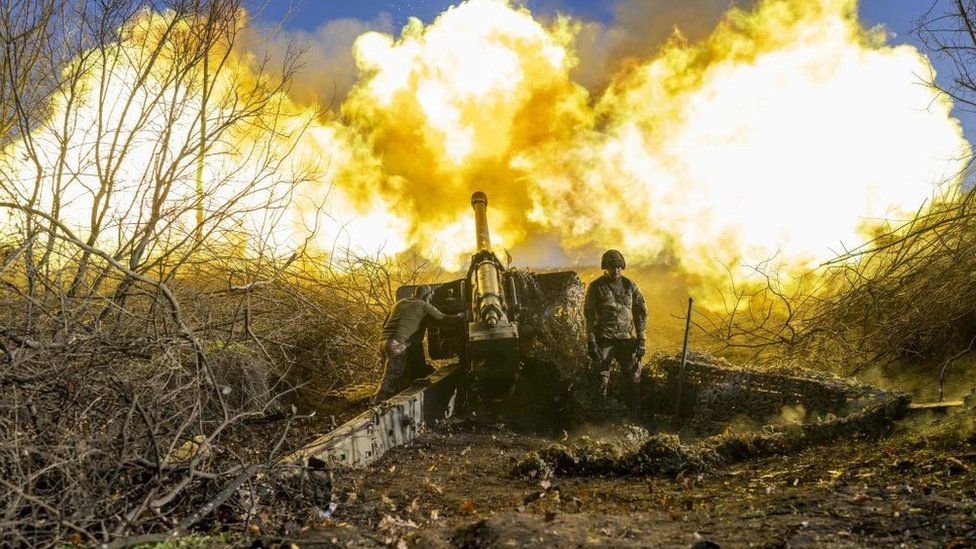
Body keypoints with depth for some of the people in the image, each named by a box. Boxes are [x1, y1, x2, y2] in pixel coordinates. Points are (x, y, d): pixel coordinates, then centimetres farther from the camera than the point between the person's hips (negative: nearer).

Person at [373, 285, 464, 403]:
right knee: (390, 379, -9)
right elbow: (442, 318, 14)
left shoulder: (400, 303, 23)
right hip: (397, 345, -7)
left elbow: (384, 324, 27)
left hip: (383, 340, 7)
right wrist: (458, 316, 31)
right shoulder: (424, 306, 6)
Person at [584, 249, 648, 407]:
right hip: (604, 341, -2)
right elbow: (589, 315, -4)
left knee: (633, 378, 4)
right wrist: (591, 342, -10)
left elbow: (641, 313, 8)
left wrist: (642, 340, 1)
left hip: (626, 339, 2)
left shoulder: (630, 286, 5)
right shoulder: (596, 287, -2)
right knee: (601, 381, 2)